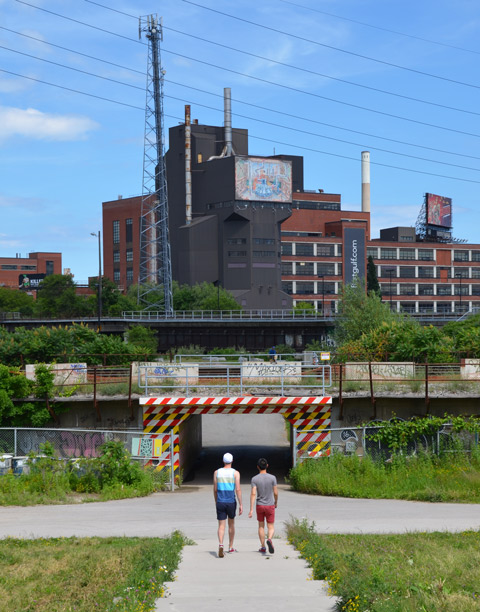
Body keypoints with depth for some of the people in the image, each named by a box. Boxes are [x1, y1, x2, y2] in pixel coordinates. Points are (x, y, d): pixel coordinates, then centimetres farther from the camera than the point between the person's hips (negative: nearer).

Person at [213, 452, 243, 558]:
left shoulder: (217, 472, 2)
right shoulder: (235, 473, -4)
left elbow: (215, 489, 5)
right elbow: (238, 489, -11)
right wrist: (240, 504, -8)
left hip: (220, 502, 0)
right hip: (231, 502, 0)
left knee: (221, 525, -1)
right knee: (231, 524, 19)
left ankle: (220, 545, -26)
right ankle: (231, 547, 29)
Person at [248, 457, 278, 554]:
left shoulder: (254, 479, -8)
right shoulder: (272, 478, -8)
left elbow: (253, 494, -15)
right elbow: (275, 493, -5)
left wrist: (251, 510, -16)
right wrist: (276, 503, 15)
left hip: (259, 506, 1)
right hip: (270, 506, -1)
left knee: (261, 526, 17)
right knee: (271, 527, 3)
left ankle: (263, 547, 17)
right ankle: (269, 539, -26)